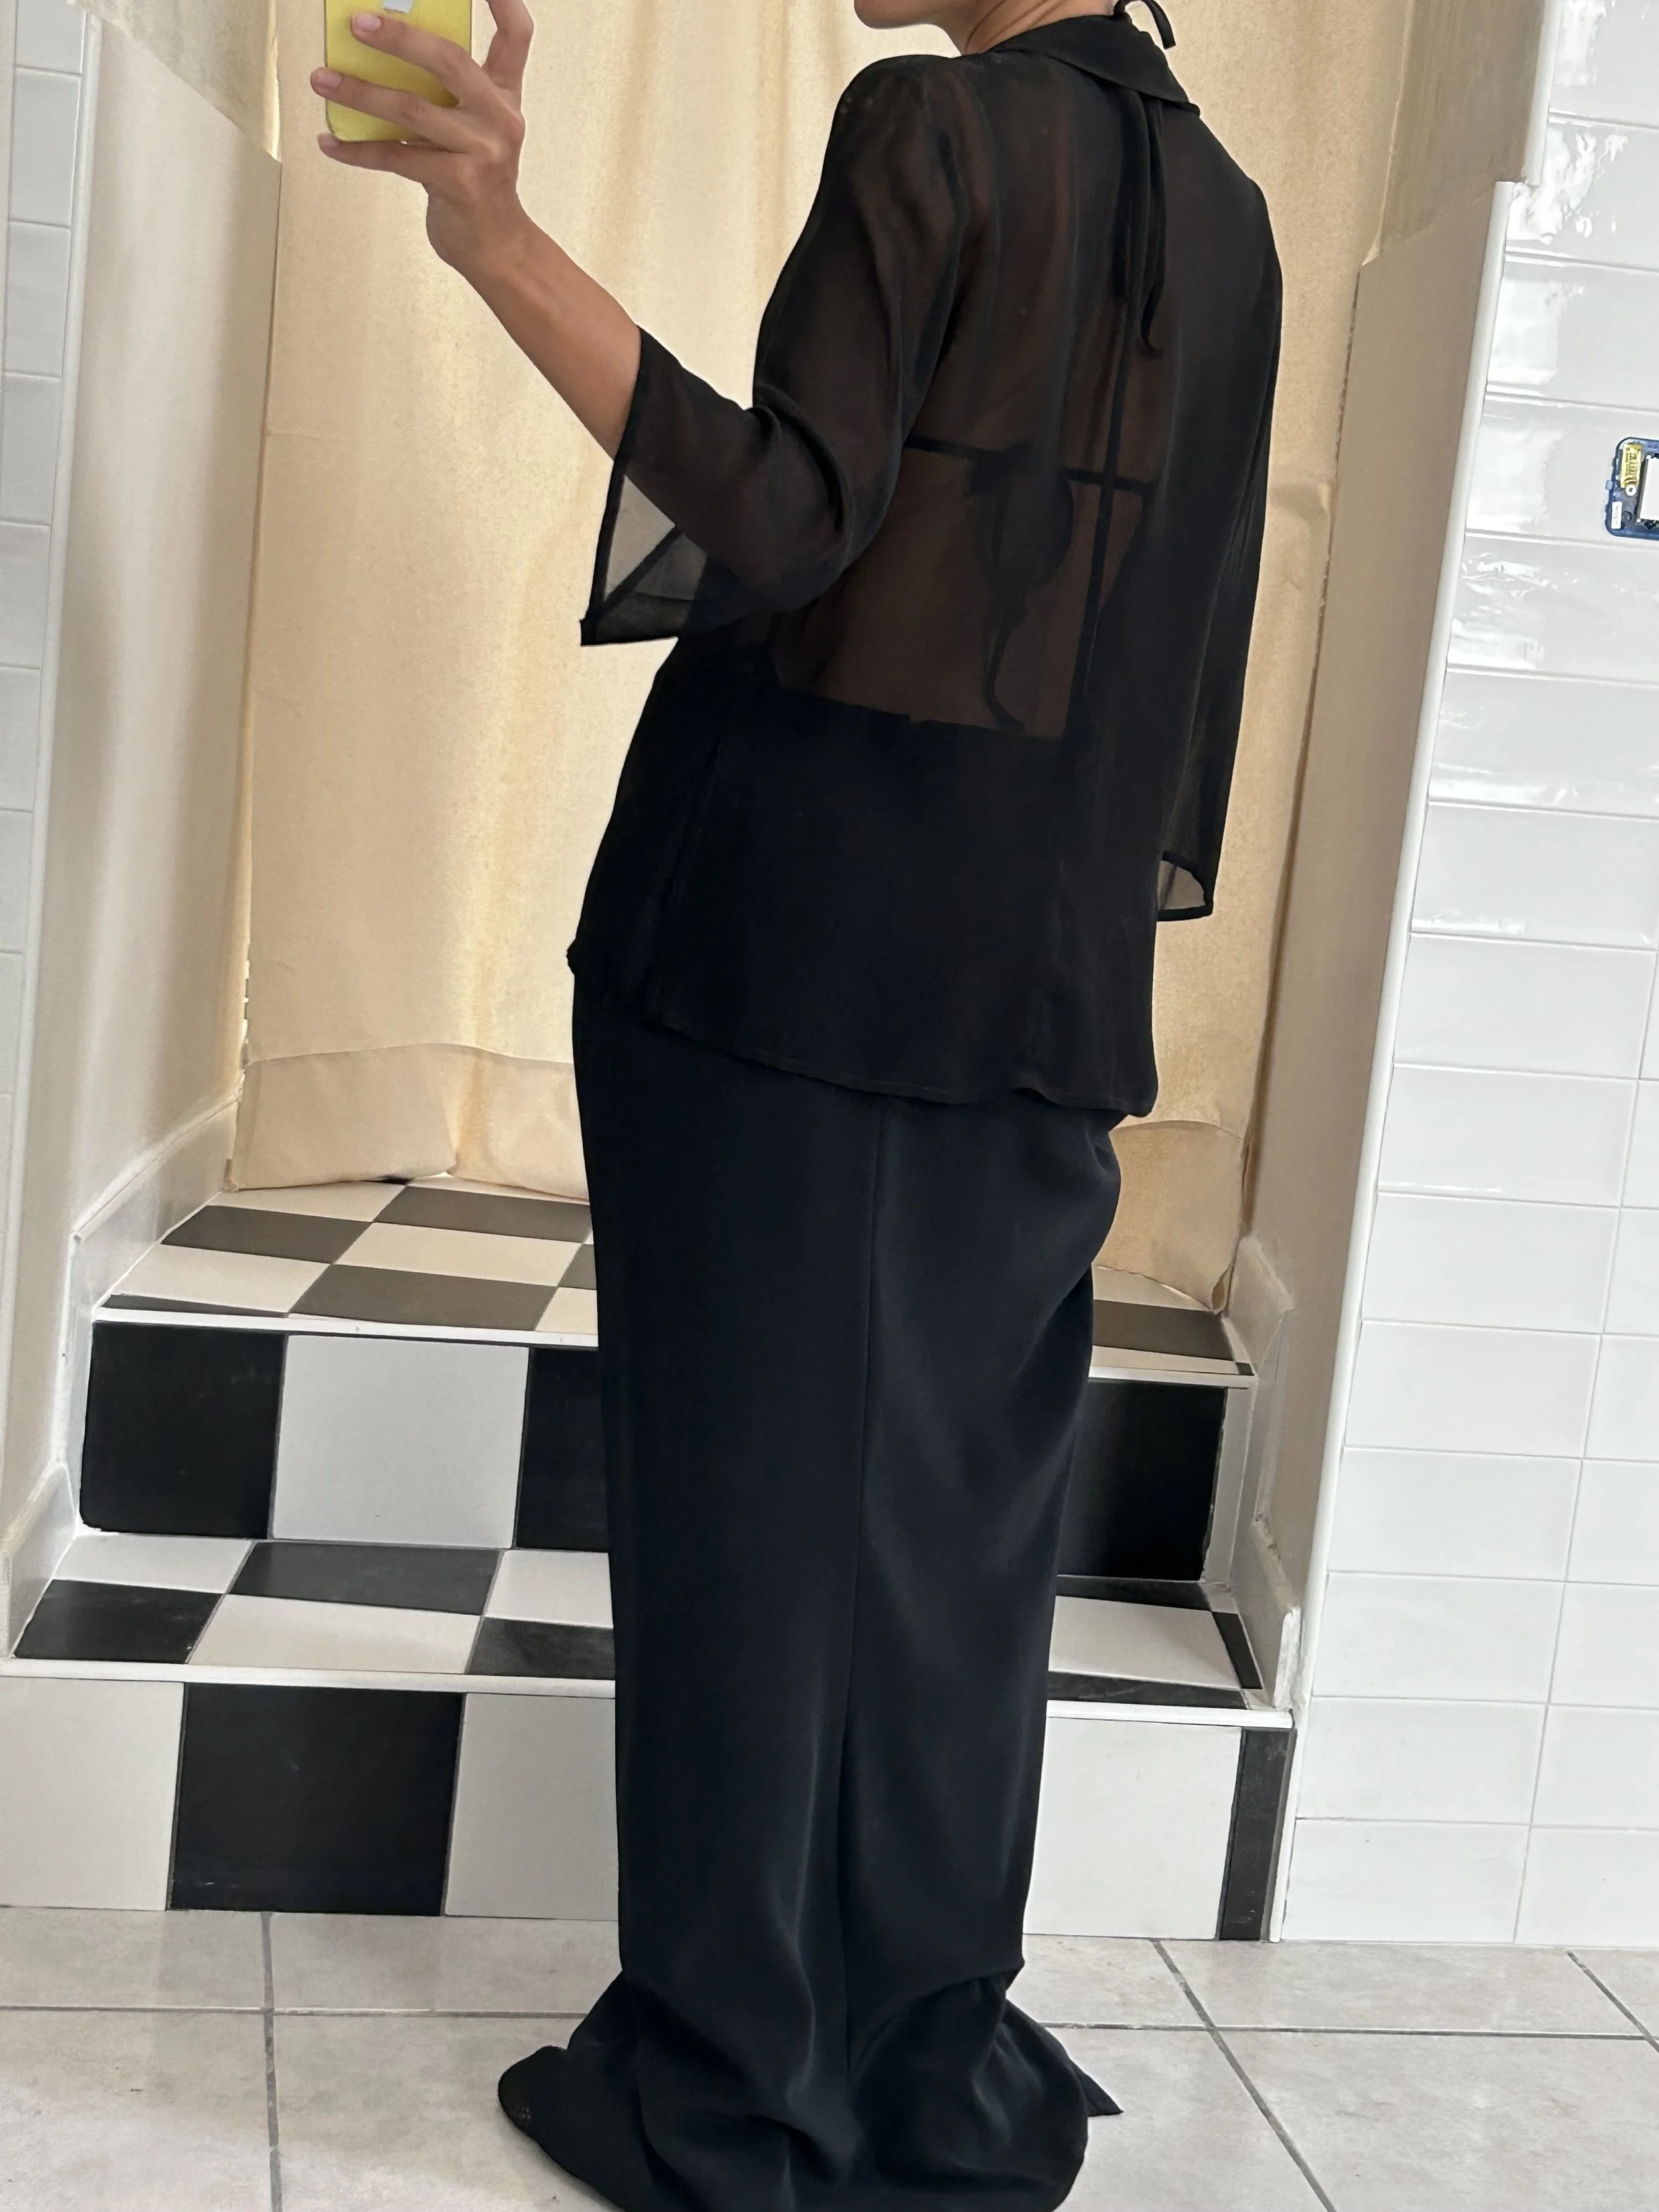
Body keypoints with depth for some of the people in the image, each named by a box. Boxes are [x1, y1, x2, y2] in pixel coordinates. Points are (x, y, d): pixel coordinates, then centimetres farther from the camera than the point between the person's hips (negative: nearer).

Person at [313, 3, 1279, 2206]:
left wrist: (504, 244, -22)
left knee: (753, 1490, 2)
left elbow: (786, 525, -17)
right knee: (960, 1512, 12)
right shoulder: (1223, 215, 14)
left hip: (800, 928, -6)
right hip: (1043, 973, 6)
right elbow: (1199, 653, 14)